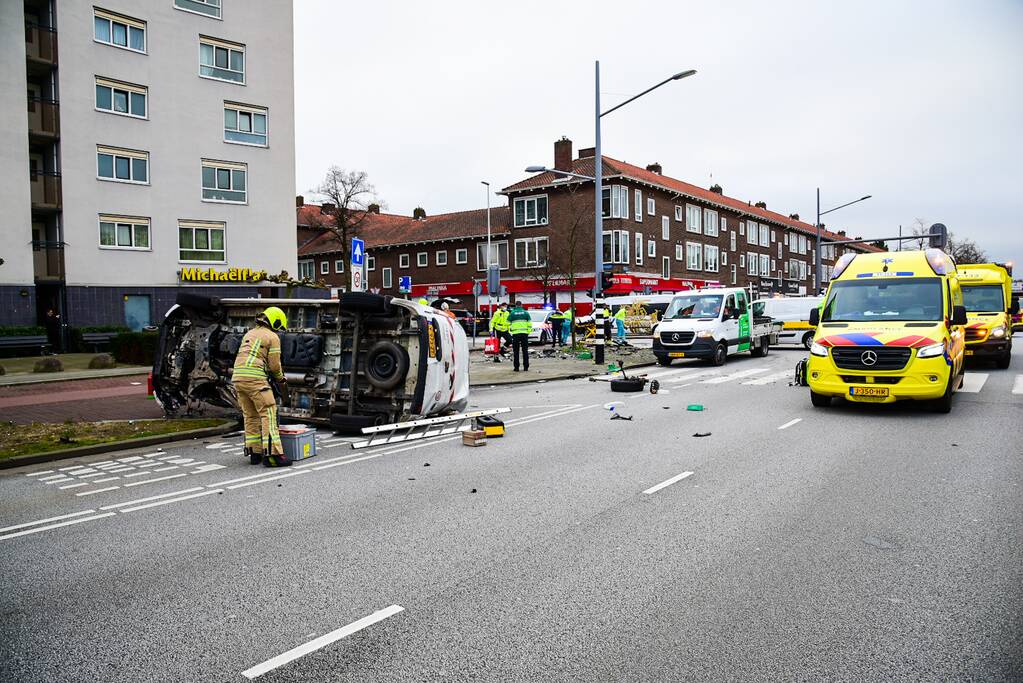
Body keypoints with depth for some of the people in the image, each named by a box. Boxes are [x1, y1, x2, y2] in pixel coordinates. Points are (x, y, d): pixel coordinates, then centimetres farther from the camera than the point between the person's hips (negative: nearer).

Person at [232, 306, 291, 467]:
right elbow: (275, 365, -3)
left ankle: (254, 453, 16)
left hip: (238, 377, 8)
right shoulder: (272, 337, 0)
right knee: (268, 414, -8)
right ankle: (272, 454, -14)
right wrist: (281, 380, 16)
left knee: (250, 416, 14)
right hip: (255, 378, -8)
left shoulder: (249, 334, 24)